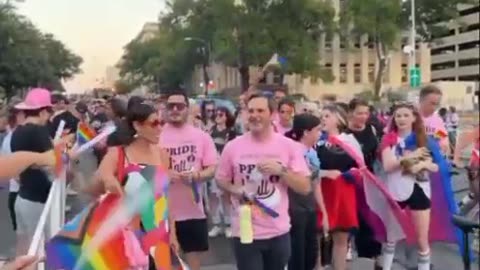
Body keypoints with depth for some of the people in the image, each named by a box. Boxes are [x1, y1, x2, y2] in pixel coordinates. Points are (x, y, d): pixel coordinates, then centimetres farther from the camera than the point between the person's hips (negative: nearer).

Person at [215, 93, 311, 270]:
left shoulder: (288, 146, -3)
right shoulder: (233, 146, -4)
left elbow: (305, 188, -4)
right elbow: (220, 179, 8)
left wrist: (281, 171, -19)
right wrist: (235, 190, -12)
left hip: (278, 232, 2)